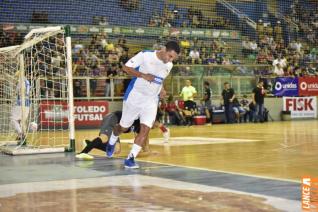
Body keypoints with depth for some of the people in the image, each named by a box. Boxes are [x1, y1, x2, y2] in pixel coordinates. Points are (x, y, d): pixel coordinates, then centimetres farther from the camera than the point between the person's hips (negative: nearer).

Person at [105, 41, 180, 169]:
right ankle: (112, 142, 43)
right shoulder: (145, 55, -15)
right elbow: (126, 67, -14)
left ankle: (130, 158, -6)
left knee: (145, 129, -12)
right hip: (134, 96, -4)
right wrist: (143, 75, -26)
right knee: (124, 127, 11)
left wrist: (161, 89, 1)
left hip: (151, 101, 4)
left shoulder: (169, 65, 3)